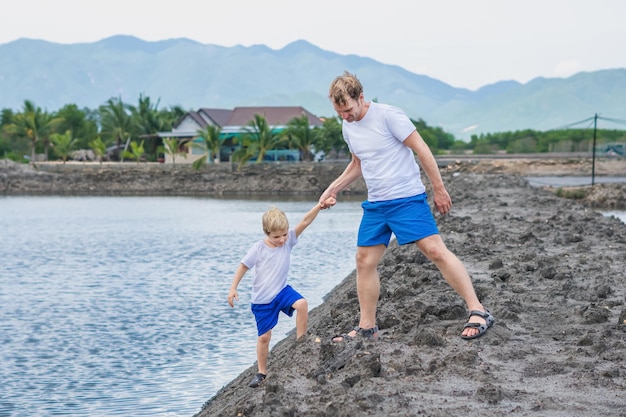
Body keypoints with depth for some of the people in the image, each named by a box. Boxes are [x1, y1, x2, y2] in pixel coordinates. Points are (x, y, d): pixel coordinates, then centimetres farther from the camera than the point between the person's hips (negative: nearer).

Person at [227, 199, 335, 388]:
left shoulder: (288, 240, -9)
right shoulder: (258, 249, -15)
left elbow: (305, 221, -20)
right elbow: (243, 266, -7)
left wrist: (320, 206, -32)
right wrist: (233, 288, -12)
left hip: (282, 290, 3)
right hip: (262, 299, -2)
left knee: (302, 303, -28)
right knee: (264, 336, 3)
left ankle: (301, 341, -11)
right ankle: (261, 372, 21)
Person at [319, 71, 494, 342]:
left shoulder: (388, 115, -15)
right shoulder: (347, 127, 8)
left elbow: (421, 149, -13)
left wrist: (439, 189, -12)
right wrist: (333, 189, 15)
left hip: (407, 198, -7)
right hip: (375, 205, 8)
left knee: (435, 250, -16)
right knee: (364, 261, 6)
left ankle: (478, 312, -14)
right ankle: (367, 328, 17)